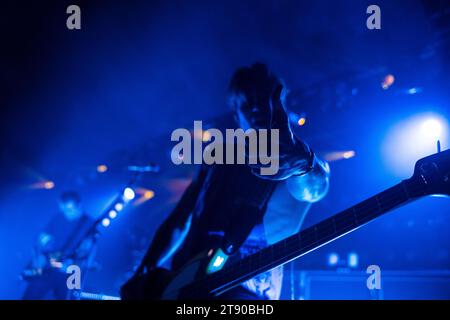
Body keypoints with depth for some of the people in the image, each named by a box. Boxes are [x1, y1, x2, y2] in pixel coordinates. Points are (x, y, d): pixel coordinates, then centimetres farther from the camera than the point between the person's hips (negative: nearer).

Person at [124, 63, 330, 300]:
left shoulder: (307, 166, 5)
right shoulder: (219, 158, 17)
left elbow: (314, 189, -19)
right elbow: (180, 220, 15)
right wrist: (145, 272, 4)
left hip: (242, 290, -4)